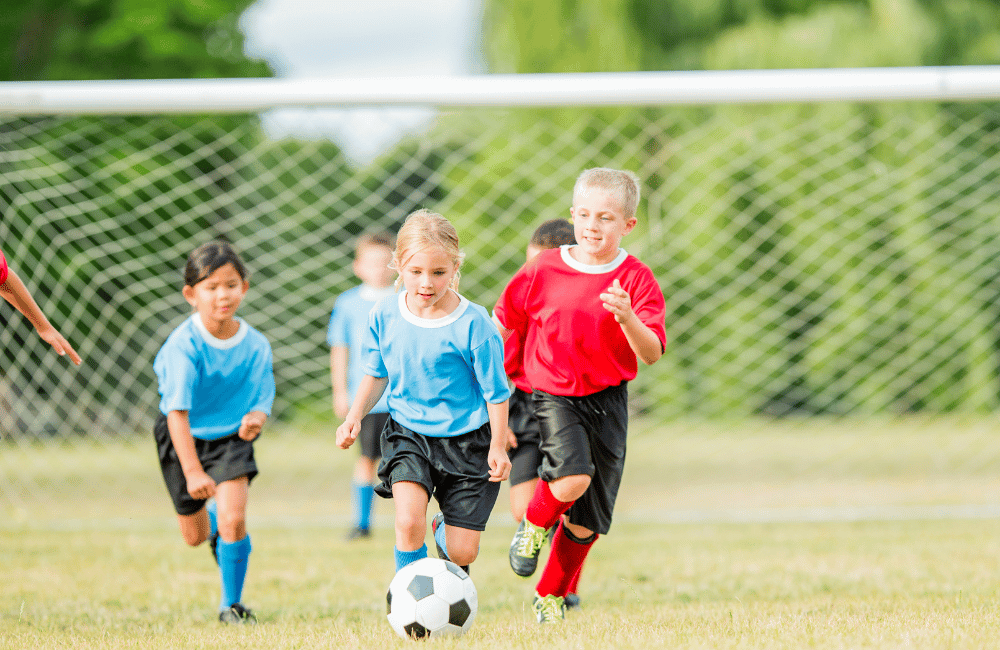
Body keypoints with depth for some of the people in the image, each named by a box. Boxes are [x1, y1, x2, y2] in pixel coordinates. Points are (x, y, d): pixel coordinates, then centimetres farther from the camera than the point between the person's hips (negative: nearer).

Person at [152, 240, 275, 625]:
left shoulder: (255, 345, -15)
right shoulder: (184, 345, -26)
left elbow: (262, 401, -12)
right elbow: (177, 411, -27)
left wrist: (255, 419, -38)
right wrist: (192, 470, -32)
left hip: (231, 437, 1)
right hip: (184, 438, -1)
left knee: (234, 519, -18)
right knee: (195, 537, 12)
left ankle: (231, 603, 3)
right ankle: (212, 517, 51)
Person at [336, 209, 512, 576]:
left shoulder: (473, 325, -18)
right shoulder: (384, 315, -6)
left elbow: (496, 391, -8)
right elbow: (377, 374, 11)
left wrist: (498, 447, -9)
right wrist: (354, 417, -2)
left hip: (465, 439, -2)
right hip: (408, 433, 2)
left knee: (462, 552, 2)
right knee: (408, 522, -23)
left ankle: (444, 532, 39)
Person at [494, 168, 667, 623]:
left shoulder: (636, 280, -7)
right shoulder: (544, 270, -5)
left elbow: (652, 354, -14)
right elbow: (505, 321, 10)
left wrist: (627, 319, -32)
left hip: (606, 401, 1)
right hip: (552, 394, -1)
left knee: (587, 520, 6)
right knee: (572, 479, -28)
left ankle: (551, 595, 29)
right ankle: (534, 524, 5)